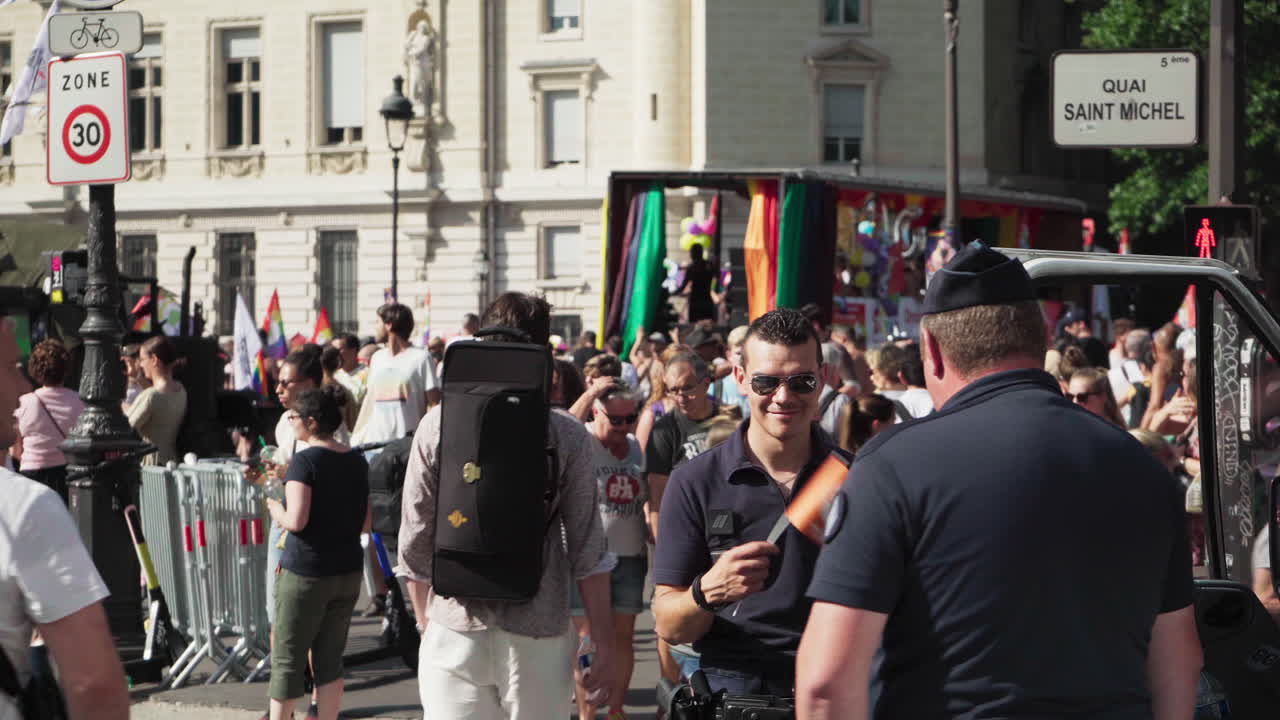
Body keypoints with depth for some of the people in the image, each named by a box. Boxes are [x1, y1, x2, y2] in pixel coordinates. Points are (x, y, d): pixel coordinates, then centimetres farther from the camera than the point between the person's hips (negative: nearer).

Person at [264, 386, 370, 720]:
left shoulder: (306, 460, -14)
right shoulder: (356, 461, 7)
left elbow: (296, 520, -21)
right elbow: (365, 523, 11)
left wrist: (276, 510, -2)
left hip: (305, 573, -6)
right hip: (348, 572, 6)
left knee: (287, 660, 3)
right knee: (330, 660, 11)